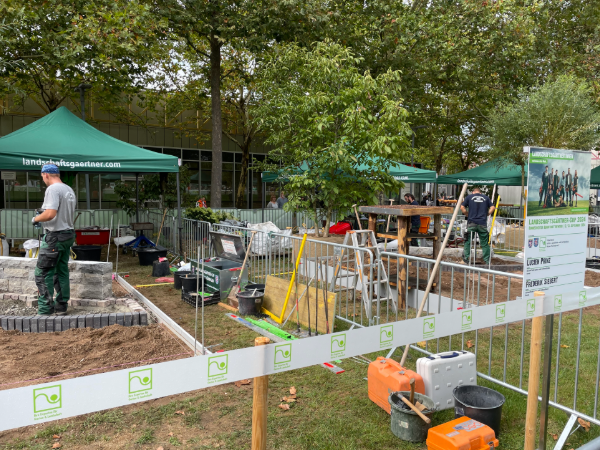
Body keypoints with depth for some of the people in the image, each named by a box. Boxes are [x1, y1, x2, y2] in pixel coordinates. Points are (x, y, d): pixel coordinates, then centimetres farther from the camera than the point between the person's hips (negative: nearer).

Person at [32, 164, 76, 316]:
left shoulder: (53, 189, -15)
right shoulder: (69, 190, 13)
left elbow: (50, 213, -26)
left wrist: (36, 219, -8)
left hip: (55, 236, -9)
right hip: (68, 234, 9)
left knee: (43, 273, -1)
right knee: (62, 272, 15)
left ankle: (45, 310, 1)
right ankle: (61, 306, 21)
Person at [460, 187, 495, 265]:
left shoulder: (469, 197, 8)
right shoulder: (486, 198, 13)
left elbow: (462, 207, 0)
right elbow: (492, 208, 5)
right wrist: (486, 215, 12)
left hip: (472, 223, -1)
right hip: (483, 223, 1)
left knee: (468, 241, 6)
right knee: (484, 243, 7)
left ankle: (466, 259, 4)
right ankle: (487, 261, 10)